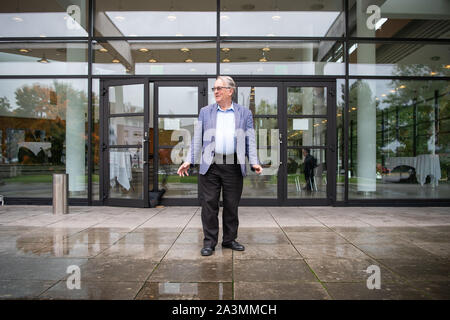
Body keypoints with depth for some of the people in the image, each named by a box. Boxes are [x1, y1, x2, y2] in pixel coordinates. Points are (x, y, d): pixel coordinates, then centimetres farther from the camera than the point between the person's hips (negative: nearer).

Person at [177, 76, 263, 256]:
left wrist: (254, 163, -7)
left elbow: (250, 140, 5)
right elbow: (197, 139, 10)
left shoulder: (244, 113, 10)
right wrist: (189, 161, 1)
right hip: (210, 165, 0)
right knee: (209, 204, 2)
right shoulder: (205, 112, 12)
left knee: (232, 205, 8)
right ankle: (209, 242, 15)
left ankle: (229, 240, 24)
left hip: (234, 167, 0)